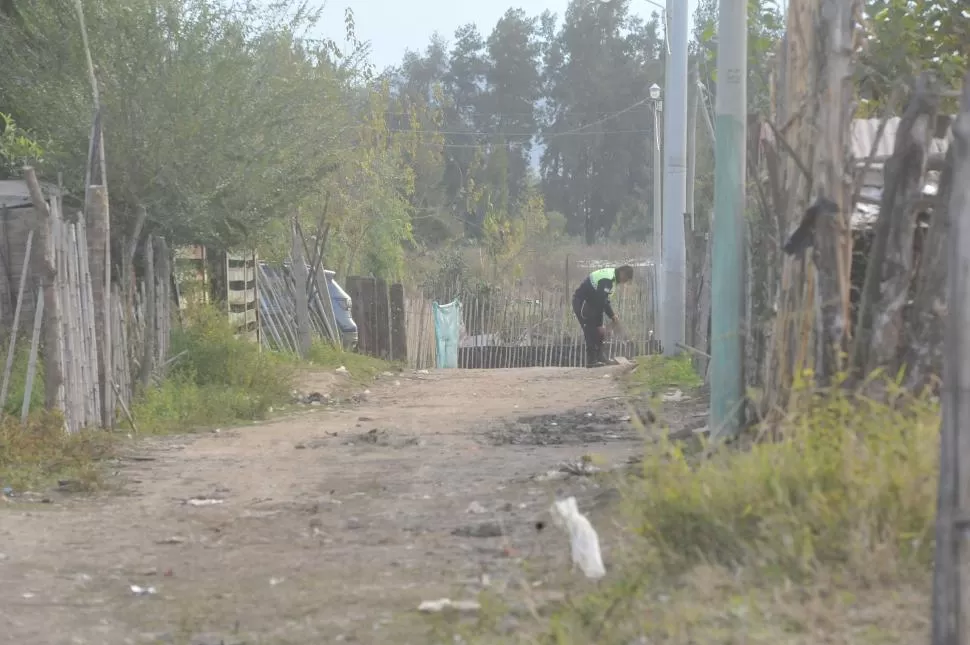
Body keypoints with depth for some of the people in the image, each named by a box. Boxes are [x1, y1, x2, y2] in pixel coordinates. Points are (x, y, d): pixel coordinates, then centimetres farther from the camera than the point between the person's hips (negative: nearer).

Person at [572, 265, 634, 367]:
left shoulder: (610, 275, 10)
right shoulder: (607, 280, -24)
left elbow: (604, 300, 19)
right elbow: (599, 302, -26)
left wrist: (612, 315, 9)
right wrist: (599, 324, -23)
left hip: (588, 302, 11)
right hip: (582, 302, -11)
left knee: (597, 331, 9)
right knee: (591, 331, -14)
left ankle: (599, 359, 11)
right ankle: (592, 361, -16)